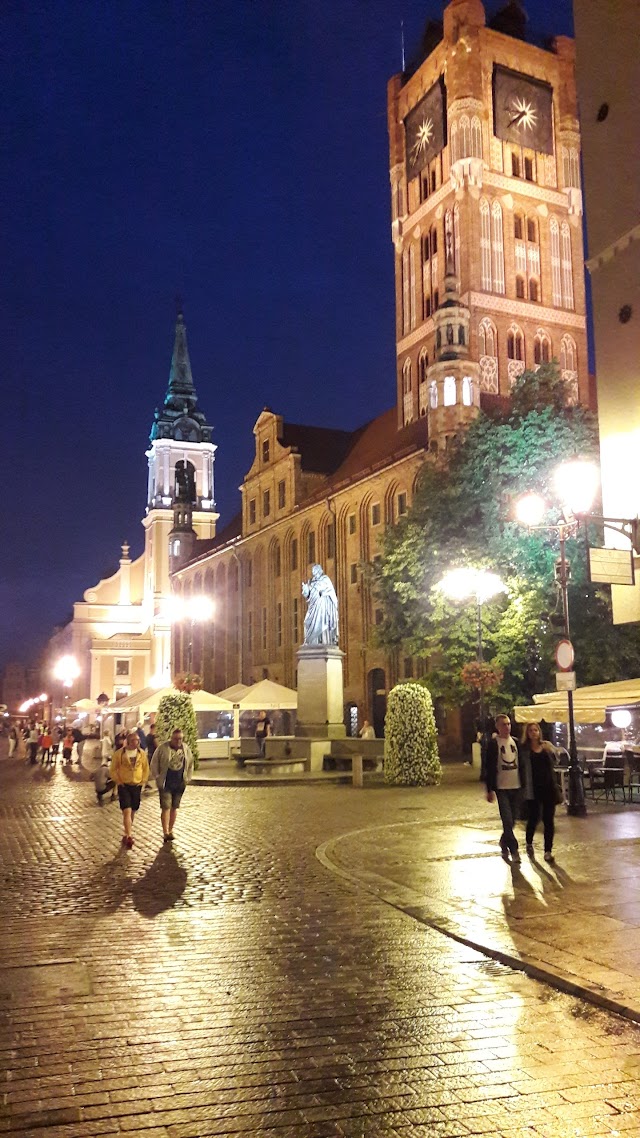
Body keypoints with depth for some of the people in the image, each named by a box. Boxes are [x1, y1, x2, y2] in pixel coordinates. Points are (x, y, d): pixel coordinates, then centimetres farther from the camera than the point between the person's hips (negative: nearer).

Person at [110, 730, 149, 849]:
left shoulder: (142, 753, 0)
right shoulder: (119, 753, -9)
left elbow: (146, 769, 11)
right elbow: (113, 769, -1)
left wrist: (143, 781, 3)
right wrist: (118, 781, -7)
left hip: (137, 786, 4)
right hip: (124, 786, -4)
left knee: (133, 812, 12)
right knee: (127, 811, -14)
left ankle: (126, 834, 28)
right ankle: (128, 837, -14)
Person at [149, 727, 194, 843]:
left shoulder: (186, 749, 4)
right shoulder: (162, 748, -8)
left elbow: (190, 764, 14)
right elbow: (154, 764, -2)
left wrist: (188, 778, 6)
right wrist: (158, 778, -6)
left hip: (180, 784, 4)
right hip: (165, 784, -4)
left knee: (174, 808, 11)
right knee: (166, 807, -8)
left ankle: (170, 830, 22)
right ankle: (165, 833, -8)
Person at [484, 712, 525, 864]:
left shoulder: (516, 742, 8)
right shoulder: (493, 743, -5)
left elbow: (521, 764, 14)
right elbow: (490, 768, -6)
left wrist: (524, 785, 11)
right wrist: (490, 790, -8)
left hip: (516, 787, 4)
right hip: (501, 788, -4)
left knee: (512, 820, 11)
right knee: (507, 821, -9)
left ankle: (504, 842, 32)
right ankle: (514, 850, -2)